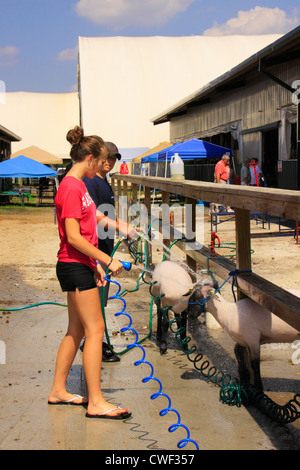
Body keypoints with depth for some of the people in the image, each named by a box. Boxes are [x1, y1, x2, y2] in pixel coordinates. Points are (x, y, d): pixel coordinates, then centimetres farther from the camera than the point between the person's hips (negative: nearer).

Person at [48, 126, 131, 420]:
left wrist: (95, 265, 19)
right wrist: (107, 260, -18)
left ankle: (58, 391, 23)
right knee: (95, 329, -8)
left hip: (81, 266, 10)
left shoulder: (77, 186, 15)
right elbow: (73, 237, -21)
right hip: (74, 266, -10)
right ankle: (96, 402, -5)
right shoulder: (71, 188, -16)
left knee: (77, 330, 14)